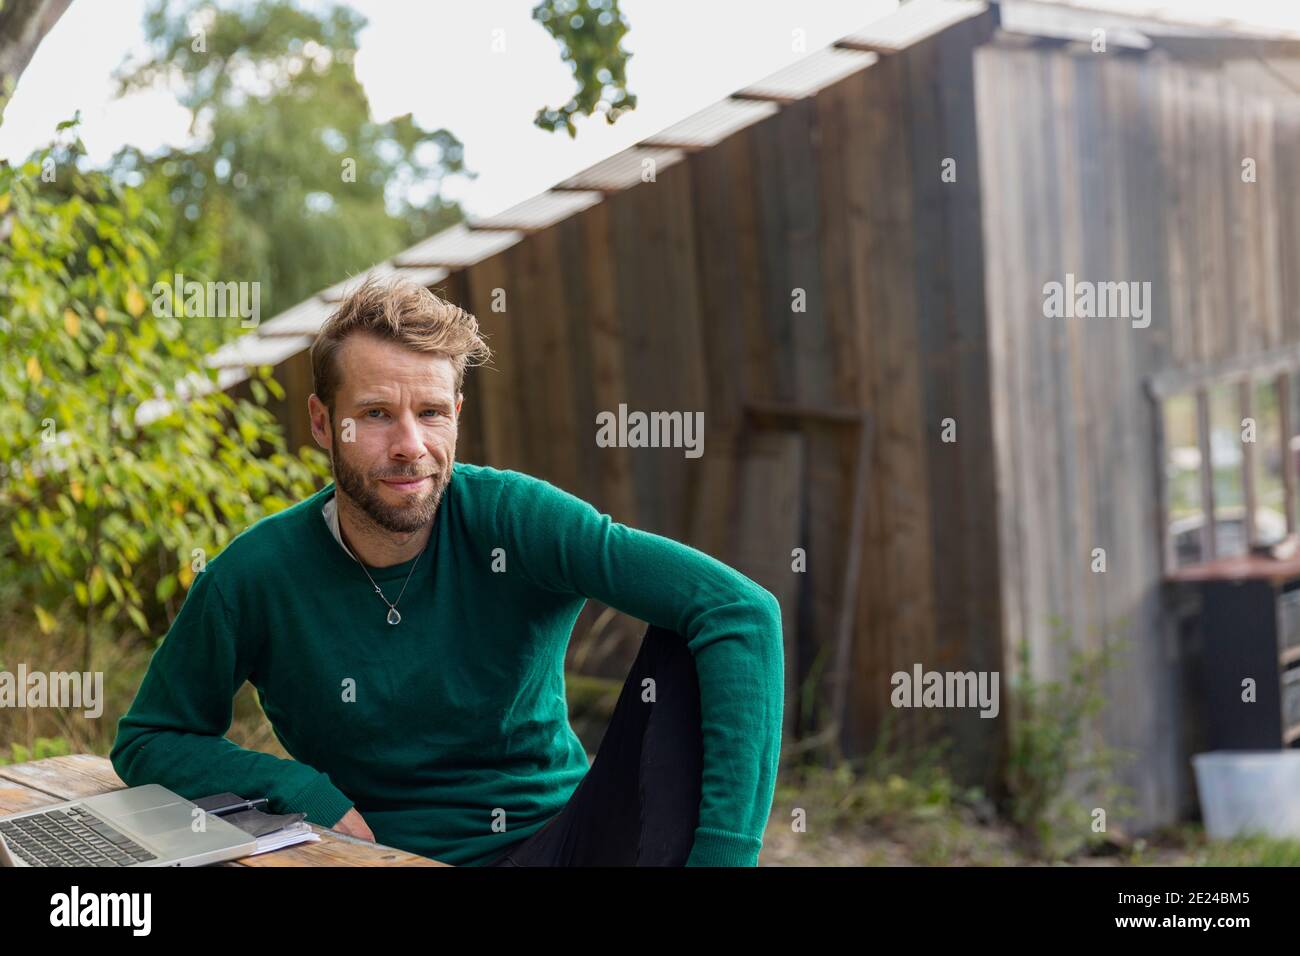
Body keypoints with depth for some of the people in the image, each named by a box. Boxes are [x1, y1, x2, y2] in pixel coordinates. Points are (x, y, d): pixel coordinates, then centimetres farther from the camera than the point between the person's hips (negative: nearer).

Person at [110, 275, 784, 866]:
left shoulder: (511, 517, -11)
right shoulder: (257, 576, -7)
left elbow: (742, 611, -22)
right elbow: (146, 742, 7)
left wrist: (722, 854, -32)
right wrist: (307, 794, -12)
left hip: (560, 839, 1)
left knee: (685, 648, -23)